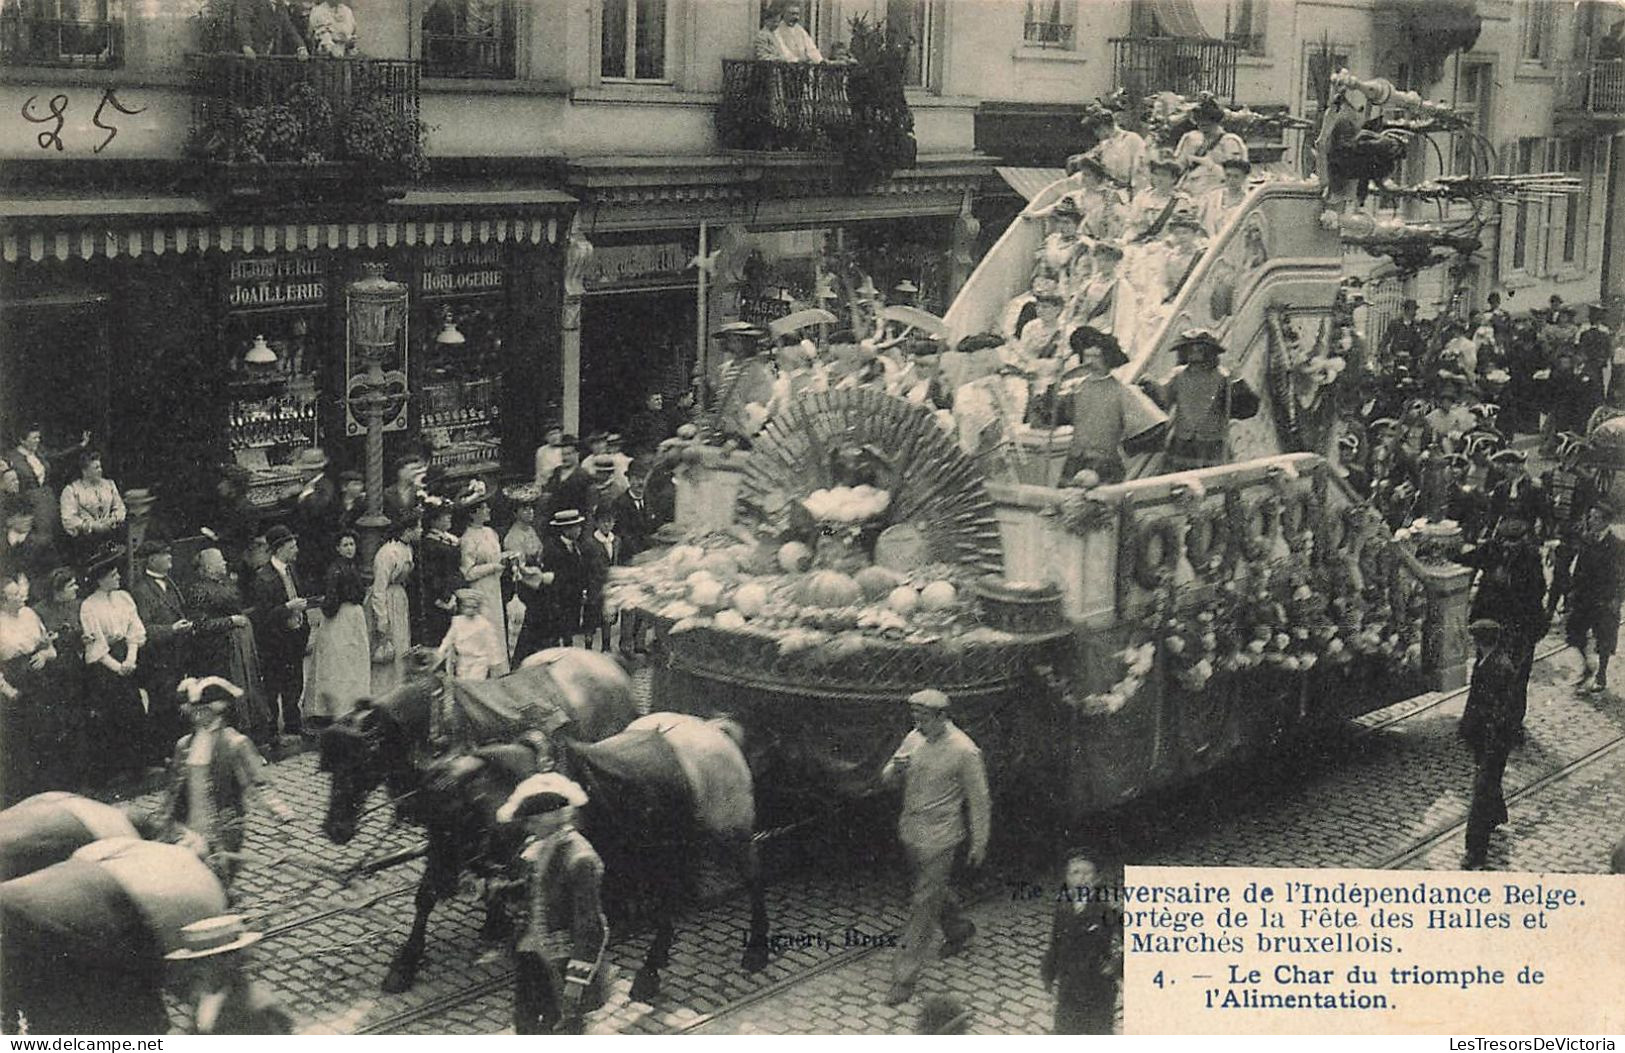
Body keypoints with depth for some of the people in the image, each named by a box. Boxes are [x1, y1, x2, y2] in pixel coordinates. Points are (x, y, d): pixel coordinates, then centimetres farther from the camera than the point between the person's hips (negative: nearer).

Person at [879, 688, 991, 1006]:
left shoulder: (964, 751, -16)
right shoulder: (913, 739, 2)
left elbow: (979, 800, -9)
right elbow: (887, 780, 9)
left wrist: (979, 843, -5)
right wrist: (895, 768, -15)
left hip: (939, 838, -7)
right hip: (909, 832, 7)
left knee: (924, 904, -5)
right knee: (936, 889, 24)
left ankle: (905, 977, -1)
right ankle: (959, 930, 51)